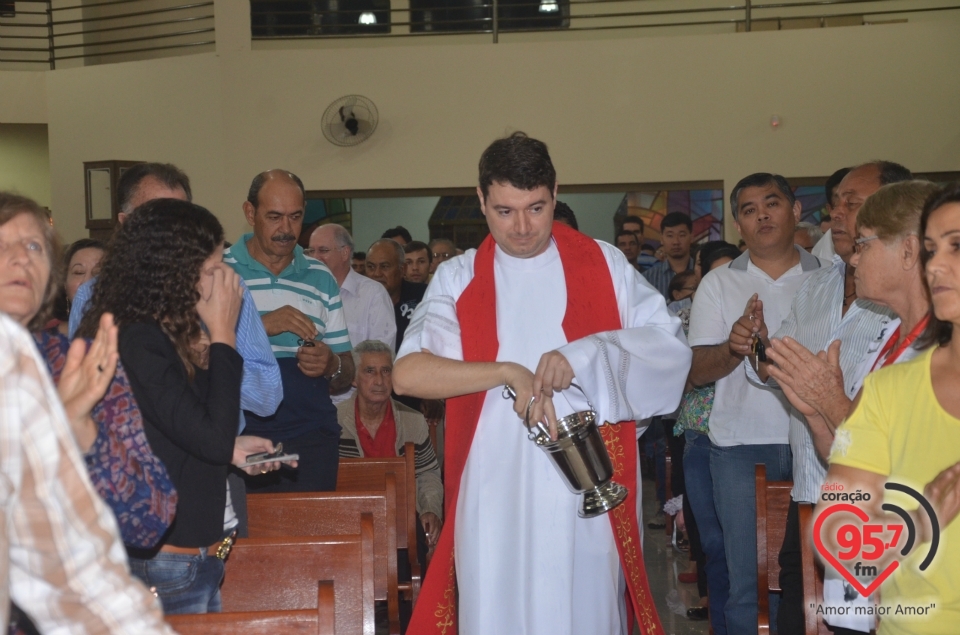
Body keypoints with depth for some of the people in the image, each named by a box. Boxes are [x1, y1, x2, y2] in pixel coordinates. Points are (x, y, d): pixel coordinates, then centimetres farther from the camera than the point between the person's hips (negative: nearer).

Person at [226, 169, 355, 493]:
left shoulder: (321, 279, 12)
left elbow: (344, 378, 12)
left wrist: (331, 366, -10)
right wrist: (261, 326, -21)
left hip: (311, 442, 3)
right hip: (239, 439, -2)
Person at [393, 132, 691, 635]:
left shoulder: (603, 265, 7)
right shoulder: (458, 279, 5)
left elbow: (671, 346, -1)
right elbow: (407, 374, -8)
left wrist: (586, 353, -16)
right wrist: (508, 371, -18)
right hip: (495, 494, 0)